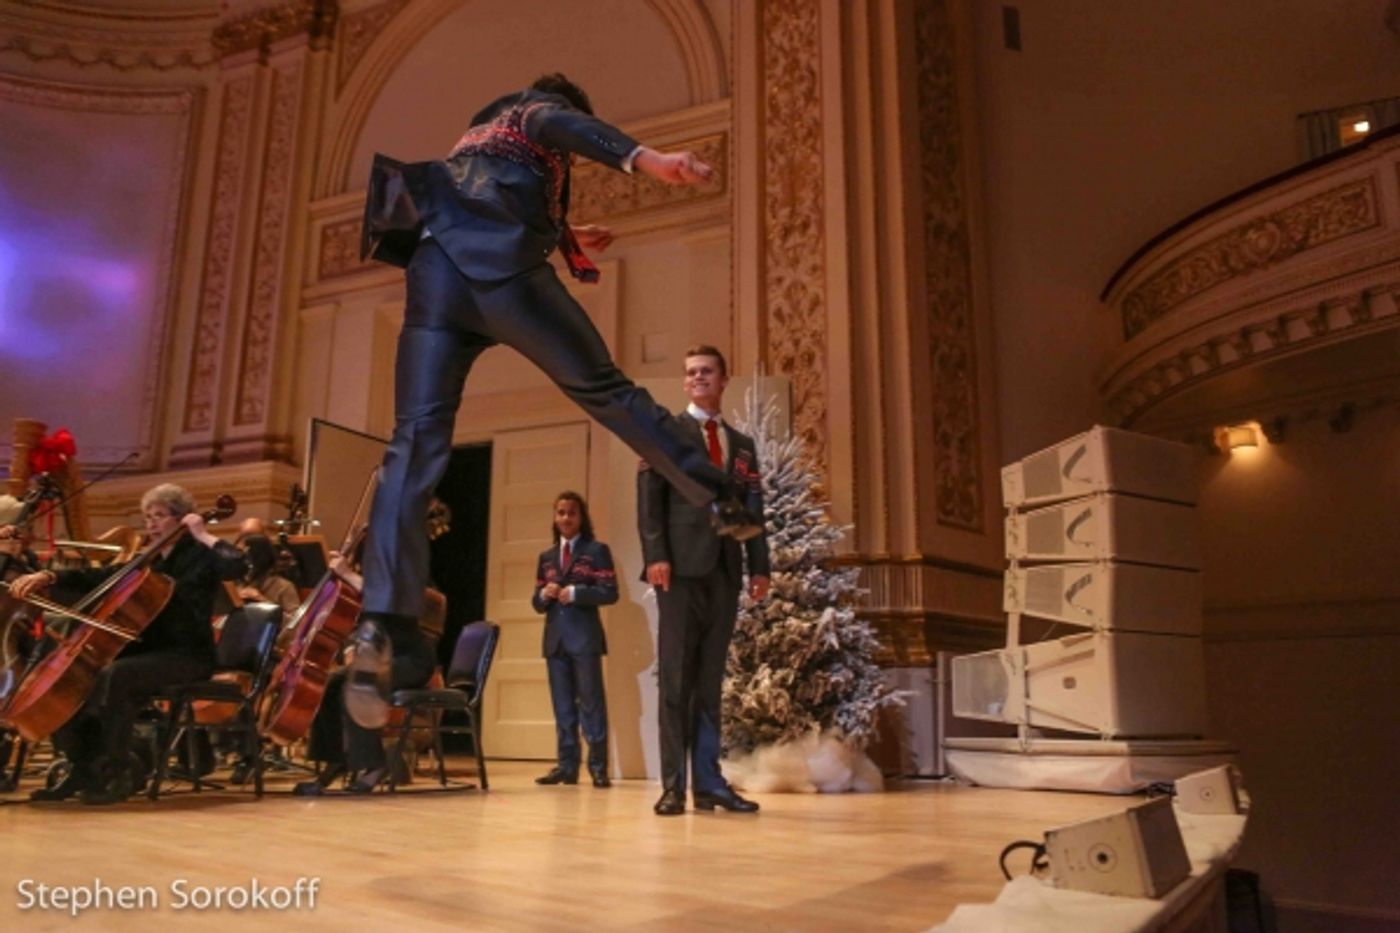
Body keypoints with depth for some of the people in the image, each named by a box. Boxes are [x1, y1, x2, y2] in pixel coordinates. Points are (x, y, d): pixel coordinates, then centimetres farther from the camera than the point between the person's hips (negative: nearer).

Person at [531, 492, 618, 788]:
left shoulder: (596, 550, 2)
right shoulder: (546, 557, 17)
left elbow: (610, 593, -6)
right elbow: (536, 602, 16)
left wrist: (575, 592, -16)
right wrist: (544, 594, -6)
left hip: (584, 636, -5)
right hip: (555, 637, 5)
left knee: (591, 702, -4)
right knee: (562, 705, 7)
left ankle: (598, 767, -1)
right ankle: (567, 766, 11)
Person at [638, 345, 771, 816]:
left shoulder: (742, 444, 21)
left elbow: (753, 509, 15)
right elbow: (649, 497, -1)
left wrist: (759, 566, 3)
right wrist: (655, 555, -14)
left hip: (725, 570, 4)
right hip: (682, 565, -4)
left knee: (711, 679, 6)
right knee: (676, 677, -4)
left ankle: (709, 782, 9)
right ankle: (673, 784, 0)